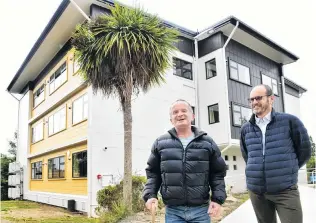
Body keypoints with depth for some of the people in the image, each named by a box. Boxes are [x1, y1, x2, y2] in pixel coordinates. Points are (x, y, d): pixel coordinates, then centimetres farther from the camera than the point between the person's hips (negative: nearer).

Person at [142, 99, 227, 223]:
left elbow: (218, 173, 7)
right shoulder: (160, 143, 5)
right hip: (173, 211, 0)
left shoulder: (207, 142, 5)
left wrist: (217, 199, -2)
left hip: (201, 210, 0)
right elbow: (152, 172, 11)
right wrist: (150, 195, -2)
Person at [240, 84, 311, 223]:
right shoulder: (245, 129, 5)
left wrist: (287, 171, 11)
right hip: (256, 191, 3)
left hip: (285, 190, -3)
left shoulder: (289, 121, -4)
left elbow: (304, 151, 5)